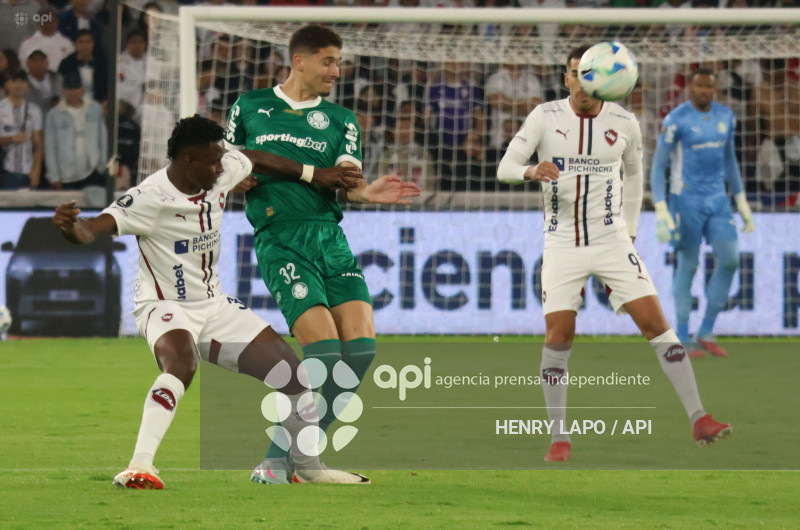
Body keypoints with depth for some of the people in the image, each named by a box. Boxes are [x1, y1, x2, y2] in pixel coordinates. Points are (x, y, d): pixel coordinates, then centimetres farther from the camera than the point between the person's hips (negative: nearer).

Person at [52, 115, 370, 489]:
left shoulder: (220, 173, -3)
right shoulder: (150, 199, -24)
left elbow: (256, 160, 19)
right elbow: (92, 229, -36)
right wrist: (70, 227, -60)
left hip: (213, 305, 7)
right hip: (165, 307, -7)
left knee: (290, 372, 6)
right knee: (182, 363, -41)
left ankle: (308, 468, 28)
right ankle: (139, 467, -45)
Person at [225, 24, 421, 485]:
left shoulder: (341, 120, 15)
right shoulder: (250, 107, 11)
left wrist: (366, 191, -22)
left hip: (332, 238, 4)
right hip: (280, 239, -4)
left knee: (361, 347, -9)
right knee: (324, 350, -19)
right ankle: (276, 462, -8)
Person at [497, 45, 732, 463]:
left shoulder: (623, 123, 0)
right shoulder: (545, 117, -5)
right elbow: (505, 167, -9)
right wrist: (531, 171, -31)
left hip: (612, 241, 1)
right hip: (562, 244, -1)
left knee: (655, 322, -9)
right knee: (558, 337, -7)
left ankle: (698, 420, -7)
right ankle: (559, 440, 4)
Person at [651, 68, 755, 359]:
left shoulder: (725, 116, 6)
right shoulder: (675, 121, -13)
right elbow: (657, 167, -11)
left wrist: (742, 203, 16)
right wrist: (661, 212, -19)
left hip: (717, 199, 6)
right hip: (686, 200, -6)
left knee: (729, 261, -4)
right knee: (687, 266, -1)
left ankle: (706, 333, 8)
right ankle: (683, 340, 10)